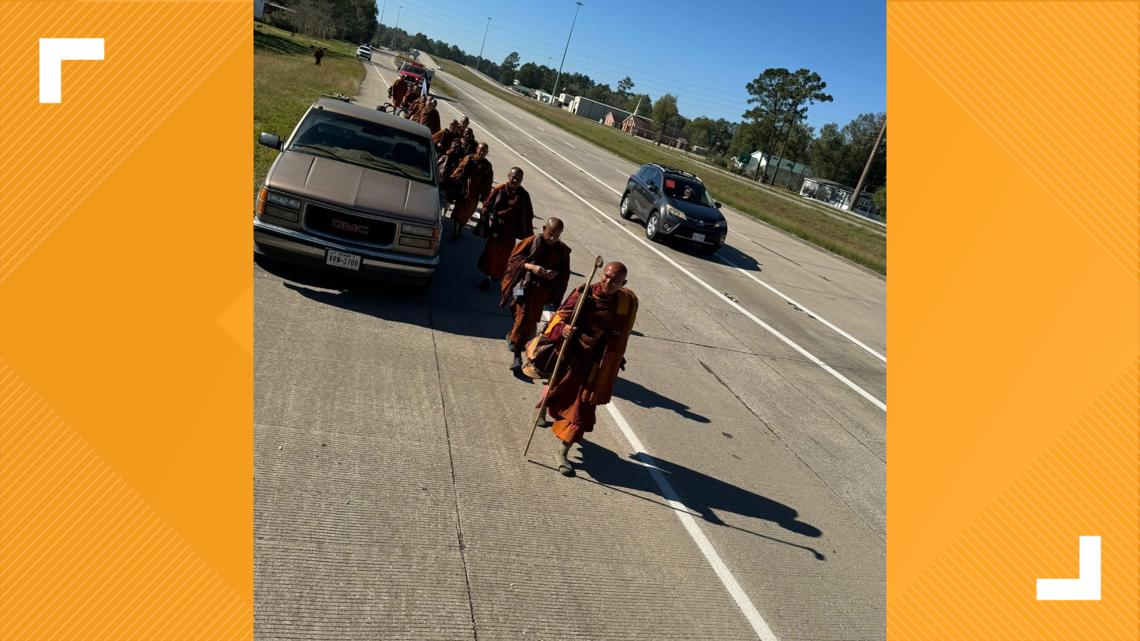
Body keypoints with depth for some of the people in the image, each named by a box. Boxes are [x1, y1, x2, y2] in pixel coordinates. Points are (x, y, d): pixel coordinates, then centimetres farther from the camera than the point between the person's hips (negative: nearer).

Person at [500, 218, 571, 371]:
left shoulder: (562, 251, -3)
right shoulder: (530, 242, -9)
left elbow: (565, 272, 6)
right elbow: (513, 259, -6)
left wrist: (555, 273, -16)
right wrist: (530, 267, -21)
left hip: (542, 291, 2)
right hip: (524, 286, -2)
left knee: (529, 321, 8)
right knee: (522, 317, -3)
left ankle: (517, 353, 24)